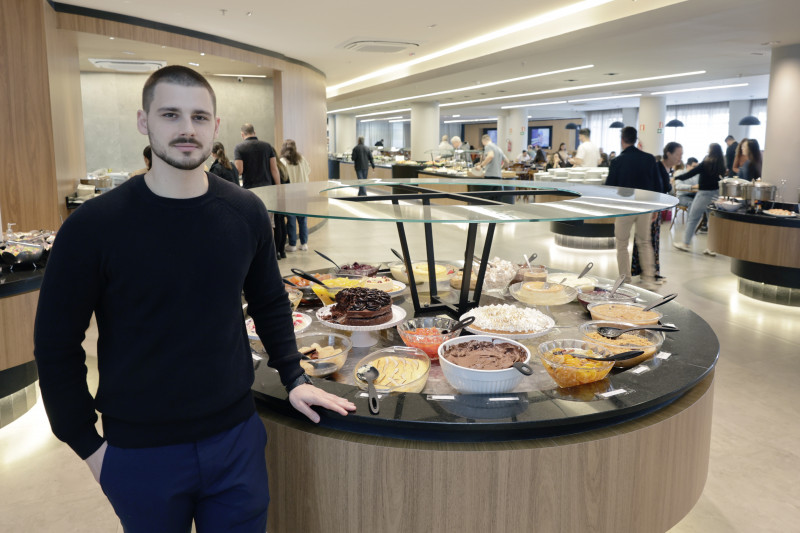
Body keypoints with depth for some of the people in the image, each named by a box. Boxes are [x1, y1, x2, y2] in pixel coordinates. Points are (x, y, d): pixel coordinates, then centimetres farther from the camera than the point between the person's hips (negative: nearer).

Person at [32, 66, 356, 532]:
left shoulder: (246, 213, -4)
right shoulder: (92, 227, -13)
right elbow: (56, 344, -6)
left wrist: (294, 378, 5)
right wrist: (87, 444, -4)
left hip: (236, 437, 3)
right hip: (139, 452, -2)